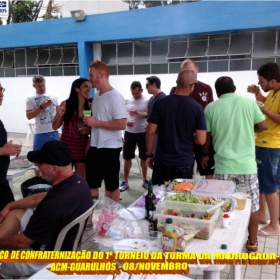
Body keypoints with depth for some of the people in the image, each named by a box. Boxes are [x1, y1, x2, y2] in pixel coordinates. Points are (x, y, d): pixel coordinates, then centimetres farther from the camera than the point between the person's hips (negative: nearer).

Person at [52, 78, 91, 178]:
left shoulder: (90, 106, -1)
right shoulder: (66, 104, -6)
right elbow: (55, 126, 0)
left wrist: (89, 130, -12)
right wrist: (59, 115, -18)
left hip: (82, 148, 2)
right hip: (66, 147, -2)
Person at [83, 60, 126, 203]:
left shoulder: (115, 96, -17)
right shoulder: (96, 95, 9)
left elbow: (121, 124, -24)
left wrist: (96, 123, -21)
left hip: (110, 147, -8)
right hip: (95, 146, 8)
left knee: (111, 185, 8)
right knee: (91, 182, 16)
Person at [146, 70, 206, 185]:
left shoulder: (160, 103, -7)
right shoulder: (197, 108, -9)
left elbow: (151, 132, -6)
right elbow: (201, 140, -10)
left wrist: (149, 155, 5)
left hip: (162, 160, 1)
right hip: (185, 162, 0)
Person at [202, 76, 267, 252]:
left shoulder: (211, 108, -2)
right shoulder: (249, 102, -2)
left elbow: (206, 136, 5)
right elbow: (264, 126, 5)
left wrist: (205, 154, 21)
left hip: (223, 166, 0)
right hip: (247, 164, 1)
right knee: (252, 204, 15)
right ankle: (252, 242, 25)